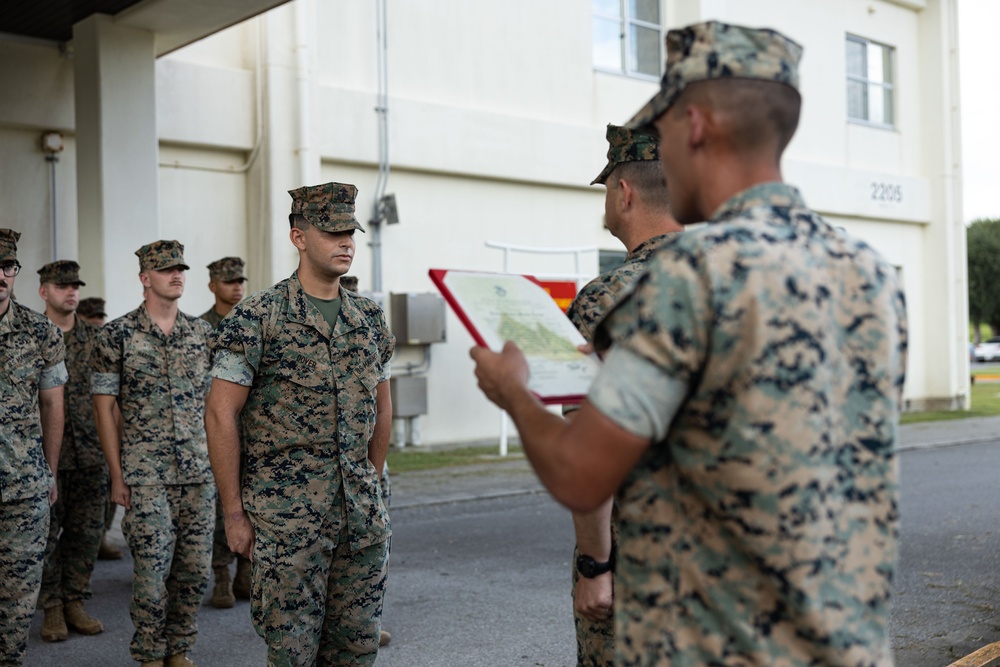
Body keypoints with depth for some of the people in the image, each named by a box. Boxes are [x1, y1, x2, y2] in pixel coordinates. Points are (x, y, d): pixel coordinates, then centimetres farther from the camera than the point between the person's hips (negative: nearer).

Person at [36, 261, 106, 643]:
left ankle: (75, 601, 18)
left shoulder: (95, 338, 8)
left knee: (86, 531, 6)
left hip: (90, 453, 3)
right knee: (45, 532, 3)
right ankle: (52, 608, 14)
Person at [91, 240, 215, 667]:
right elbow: (104, 407, -2)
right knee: (152, 569, -1)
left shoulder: (202, 332, 8)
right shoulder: (117, 334, -3)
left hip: (199, 472, 4)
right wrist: (117, 475, -5)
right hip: (146, 475, -3)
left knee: (195, 569, 7)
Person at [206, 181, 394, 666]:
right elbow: (221, 415, -8)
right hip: (287, 515, -5)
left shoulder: (369, 319, 8)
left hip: (362, 514, 5)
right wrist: (234, 513, -9)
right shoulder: (257, 319, -8)